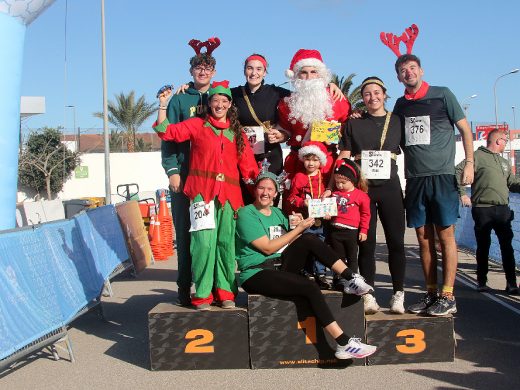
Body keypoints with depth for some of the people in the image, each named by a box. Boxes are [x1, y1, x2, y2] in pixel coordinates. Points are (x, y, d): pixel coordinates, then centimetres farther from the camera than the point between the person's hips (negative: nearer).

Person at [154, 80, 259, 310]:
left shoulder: (236, 132, 18)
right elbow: (166, 132, 5)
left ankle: (225, 292, 14)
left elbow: (247, 166, 14)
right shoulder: (197, 125, 11)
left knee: (226, 243, 2)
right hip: (202, 191, -3)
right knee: (205, 242, -13)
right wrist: (163, 106, -1)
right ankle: (202, 295, -2)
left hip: (229, 194, 3)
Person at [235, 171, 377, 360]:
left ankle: (352, 279, -16)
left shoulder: (278, 213, 16)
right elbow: (268, 247, -15)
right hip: (256, 274, -7)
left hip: (281, 267, 7)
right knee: (310, 287, -26)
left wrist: (299, 227, -5)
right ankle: (344, 344, -27)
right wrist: (298, 229, -11)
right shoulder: (246, 214, -7)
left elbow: (286, 244, 13)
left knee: (309, 239, -16)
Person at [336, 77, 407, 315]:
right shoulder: (354, 124, 9)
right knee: (366, 243, 1)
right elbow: (343, 158, 6)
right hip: (362, 187, 0)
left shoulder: (397, 121, 9)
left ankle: (398, 295, 9)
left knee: (396, 241, -1)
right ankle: (368, 295, 7)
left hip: (390, 186, 0)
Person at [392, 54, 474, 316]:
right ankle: (431, 293, 15)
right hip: (414, 179, 4)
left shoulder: (442, 95, 2)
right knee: (423, 237, 6)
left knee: (445, 235, -4)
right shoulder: (400, 105, 14)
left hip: (442, 176, -4)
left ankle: (448, 297, -1)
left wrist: (469, 162, -6)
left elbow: (465, 128, 4)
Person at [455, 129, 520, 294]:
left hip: (503, 209, 6)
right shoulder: (478, 156, -1)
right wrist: (462, 194, -14)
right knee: (483, 247, 3)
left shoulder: (504, 162, 23)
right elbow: (457, 172, -9)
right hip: (483, 209, -5)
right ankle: (482, 282, 13)